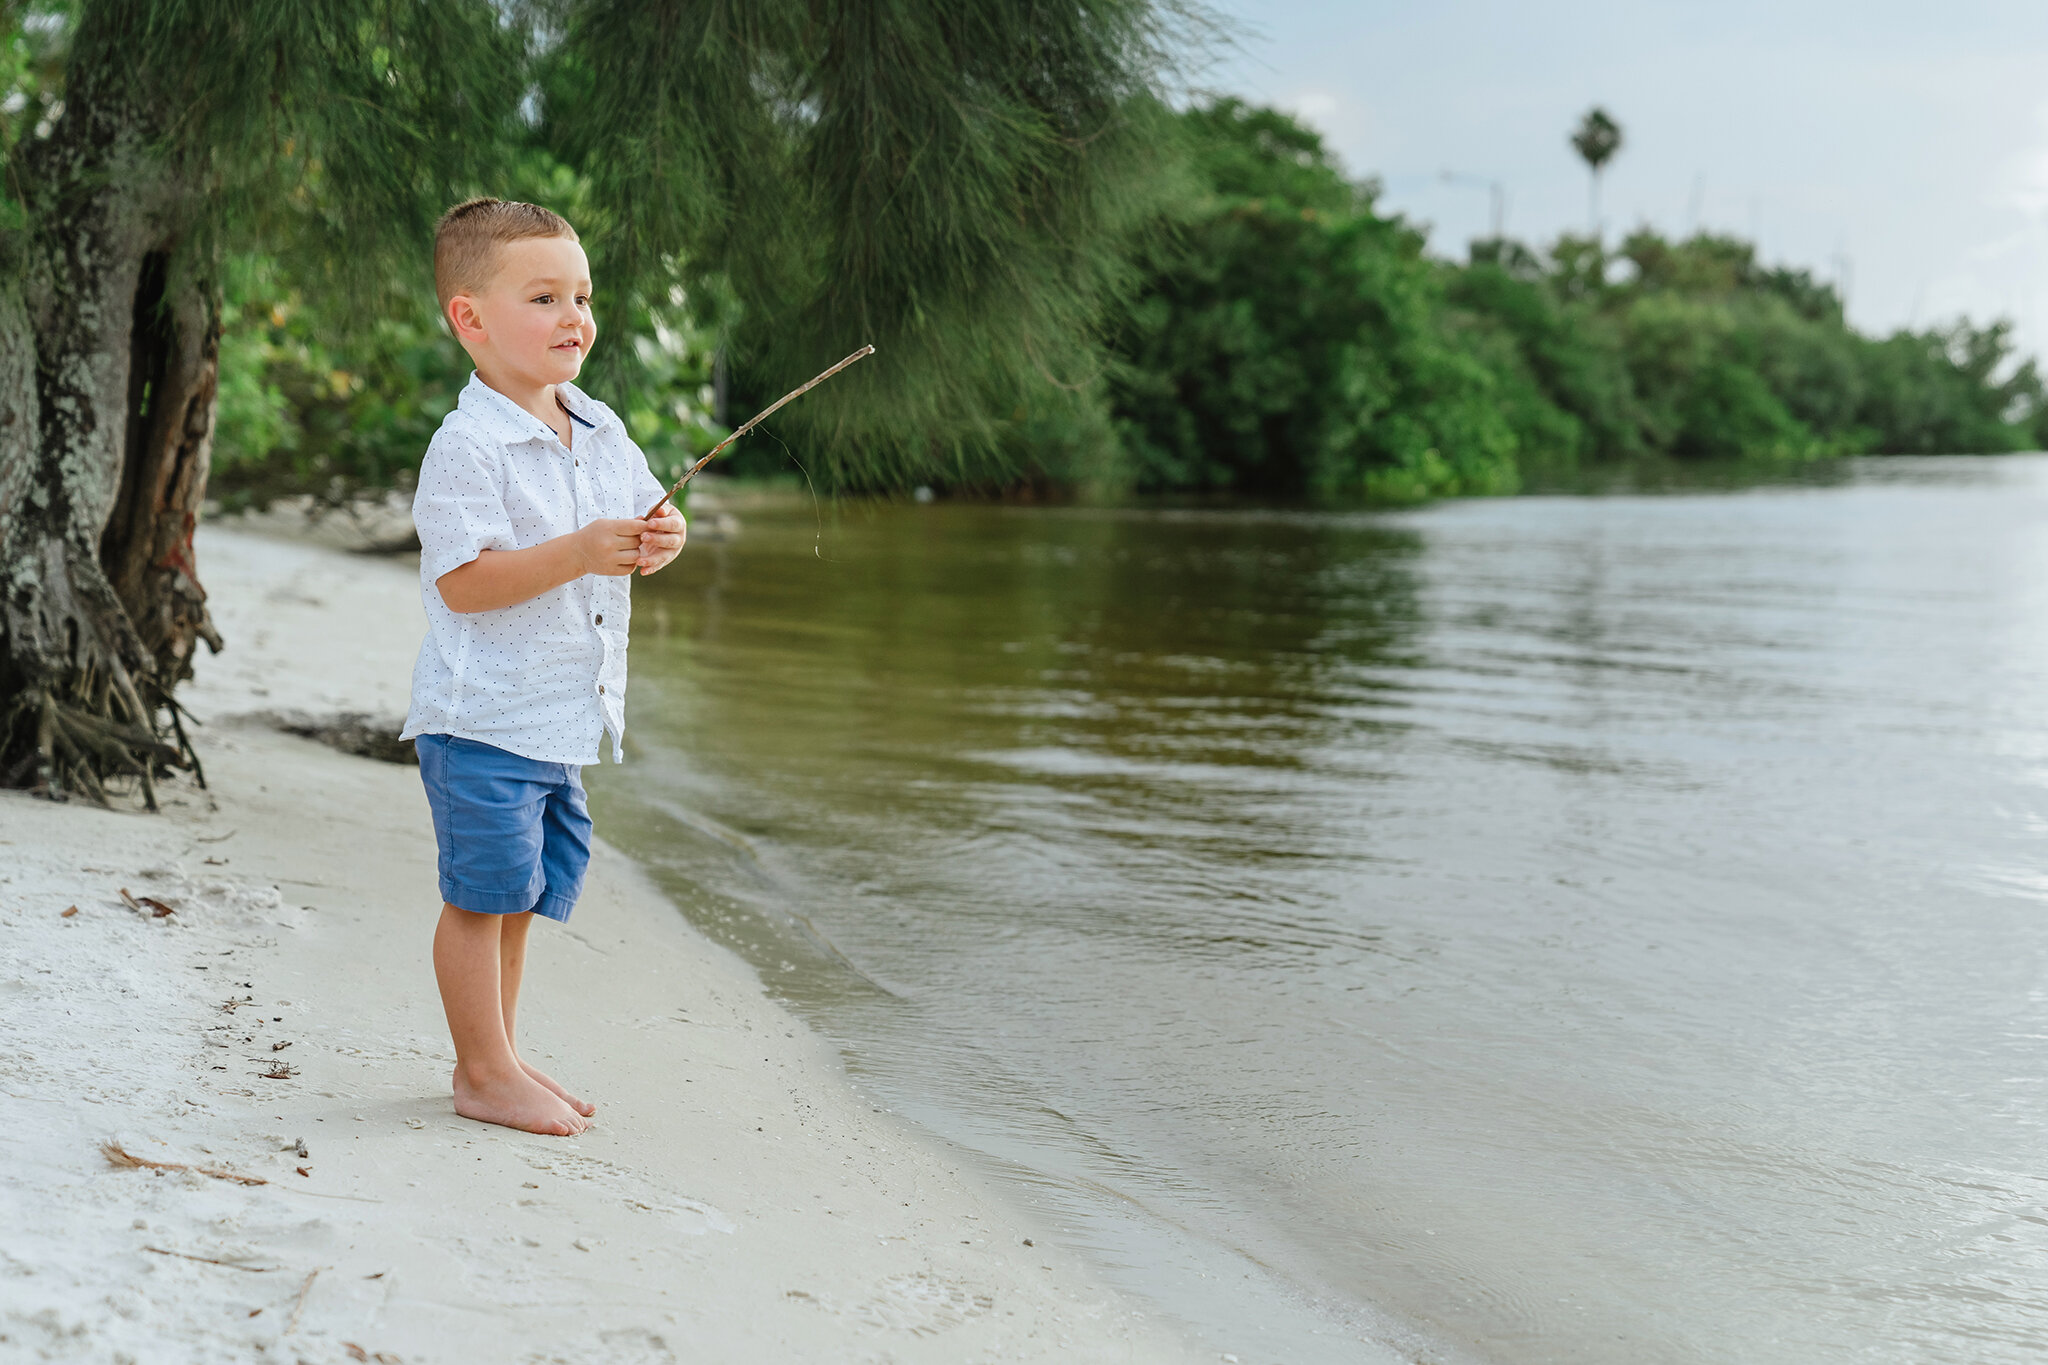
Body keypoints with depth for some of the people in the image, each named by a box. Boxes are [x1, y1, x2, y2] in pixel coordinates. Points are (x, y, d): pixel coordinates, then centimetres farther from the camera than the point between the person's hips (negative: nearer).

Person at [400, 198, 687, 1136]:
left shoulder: (603, 435, 9)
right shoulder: (467, 448, -16)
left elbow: (651, 518, 18)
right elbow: (462, 582, -22)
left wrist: (662, 539, -7)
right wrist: (578, 552, -29)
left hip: (565, 717, 8)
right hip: (483, 716, -8)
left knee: (523, 892, 16)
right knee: (481, 893, 1)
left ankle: (498, 1056, 29)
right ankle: (485, 1075, 12)